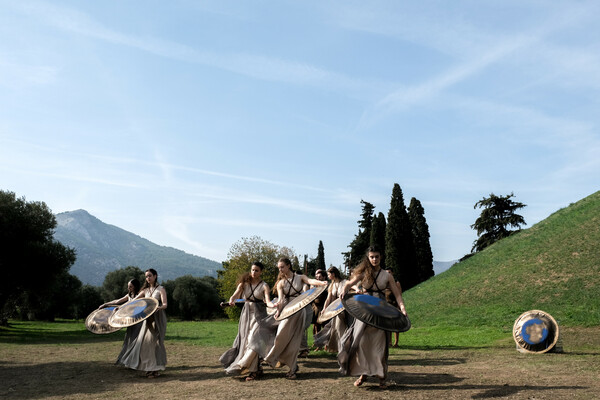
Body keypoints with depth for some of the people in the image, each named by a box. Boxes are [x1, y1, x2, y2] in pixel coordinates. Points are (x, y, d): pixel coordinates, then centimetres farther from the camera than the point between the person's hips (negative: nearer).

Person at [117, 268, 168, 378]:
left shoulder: (161, 289, -4)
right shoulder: (145, 290, 12)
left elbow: (165, 305, -15)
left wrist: (158, 307, -36)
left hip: (158, 318, -6)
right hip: (148, 318, 6)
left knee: (155, 342, -7)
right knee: (144, 342, 4)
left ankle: (157, 369, -1)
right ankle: (149, 368, 14)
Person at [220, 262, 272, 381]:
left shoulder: (264, 286, -3)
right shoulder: (244, 283, 5)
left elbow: (267, 300, -16)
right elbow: (236, 294, -8)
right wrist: (231, 300, -31)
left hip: (258, 314, -4)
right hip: (246, 313, 4)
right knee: (245, 340, 5)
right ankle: (256, 369, 17)